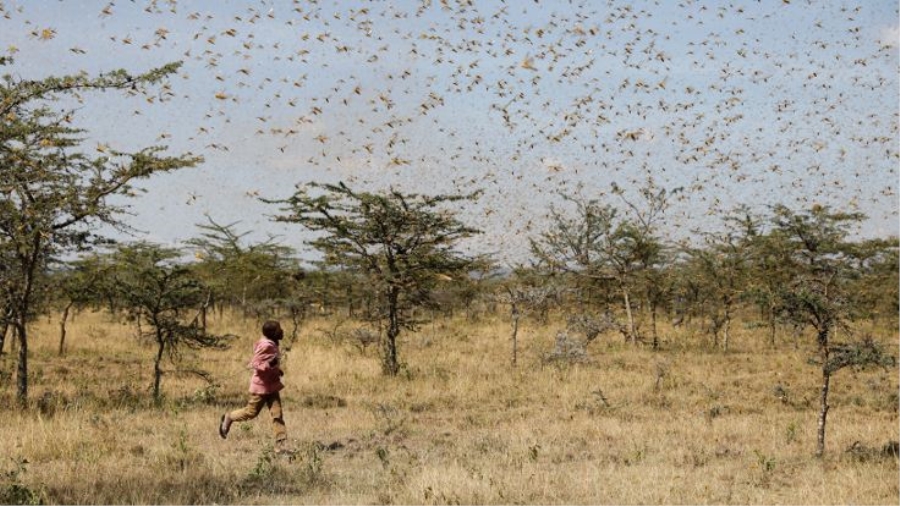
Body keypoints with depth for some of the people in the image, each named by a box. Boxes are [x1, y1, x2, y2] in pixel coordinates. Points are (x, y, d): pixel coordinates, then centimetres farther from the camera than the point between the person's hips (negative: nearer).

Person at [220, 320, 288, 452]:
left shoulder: (273, 344, 7)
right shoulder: (265, 346, -21)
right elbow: (254, 364, -23)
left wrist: (277, 370, 12)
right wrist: (269, 365, -35)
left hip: (272, 386, 8)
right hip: (261, 385, -8)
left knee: (277, 414, 1)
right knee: (251, 412, 5)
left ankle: (280, 444, 0)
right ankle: (229, 418, 30)